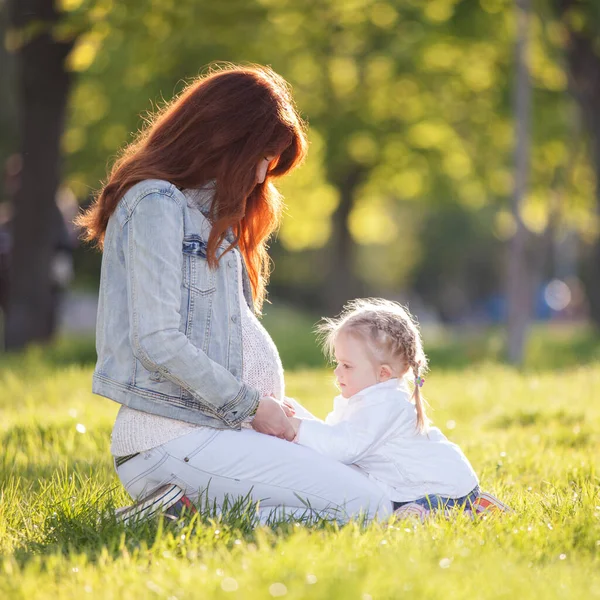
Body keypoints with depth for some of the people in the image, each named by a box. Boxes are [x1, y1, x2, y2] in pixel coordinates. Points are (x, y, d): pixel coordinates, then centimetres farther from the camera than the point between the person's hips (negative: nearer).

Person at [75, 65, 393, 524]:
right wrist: (252, 406, -10)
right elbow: (158, 341, -18)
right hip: (170, 438, -10)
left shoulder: (208, 210, 22)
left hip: (214, 425, 10)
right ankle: (186, 513, -14)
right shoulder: (158, 204, -9)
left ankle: (190, 502, -2)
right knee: (369, 508, -16)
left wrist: (275, 402, 4)